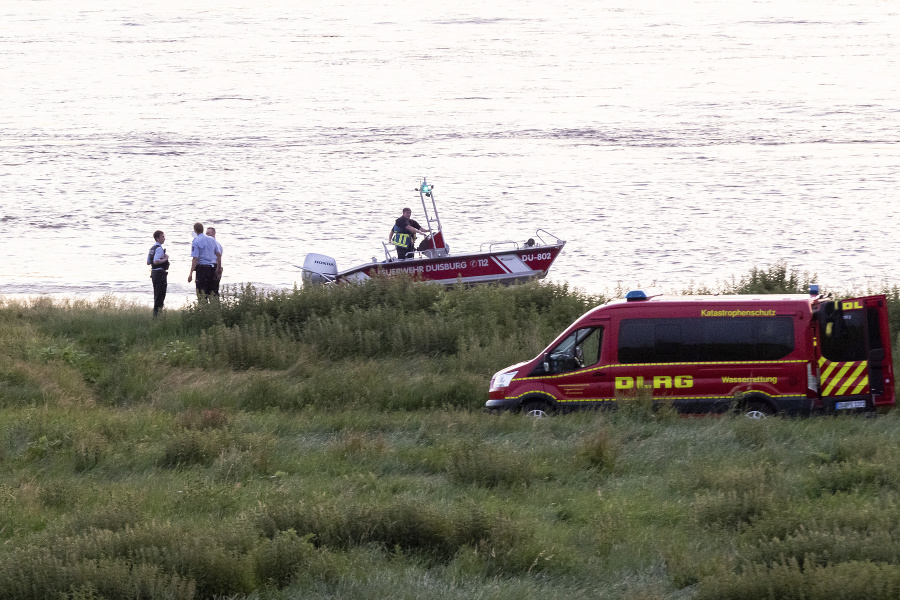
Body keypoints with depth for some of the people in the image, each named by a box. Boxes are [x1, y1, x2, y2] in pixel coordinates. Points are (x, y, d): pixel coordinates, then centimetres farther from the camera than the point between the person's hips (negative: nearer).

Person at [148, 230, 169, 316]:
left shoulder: (152, 248, 13)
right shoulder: (159, 248, -16)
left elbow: (148, 262, 18)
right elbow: (156, 261, -26)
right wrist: (165, 259, -13)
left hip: (154, 273, 10)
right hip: (160, 273, -10)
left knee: (157, 294, 16)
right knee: (160, 294, -5)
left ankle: (156, 312, 21)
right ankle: (157, 312, -7)